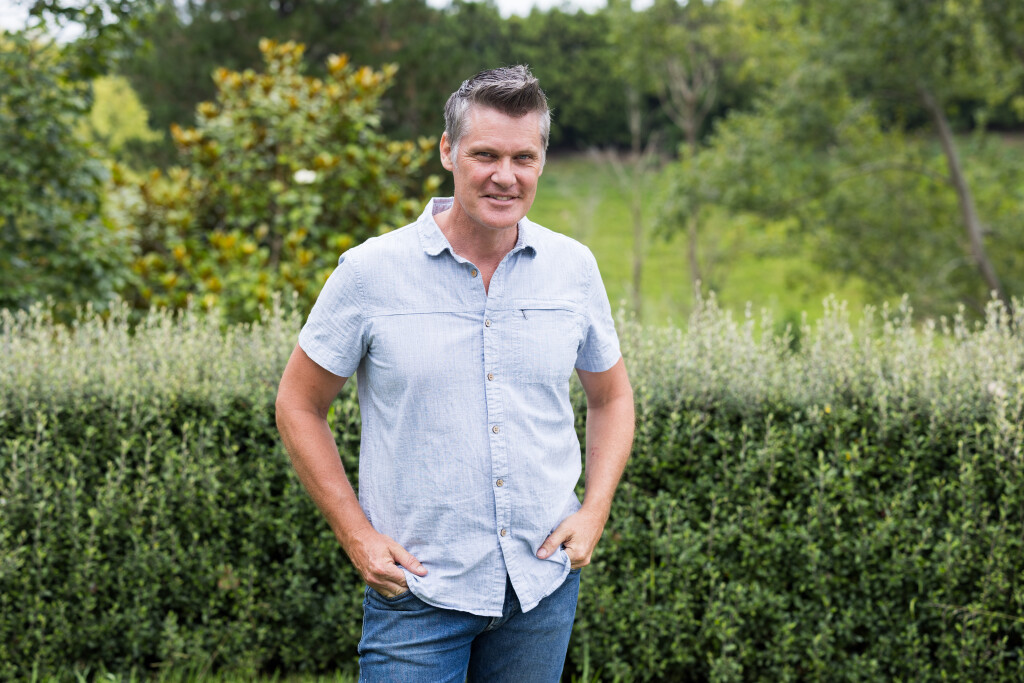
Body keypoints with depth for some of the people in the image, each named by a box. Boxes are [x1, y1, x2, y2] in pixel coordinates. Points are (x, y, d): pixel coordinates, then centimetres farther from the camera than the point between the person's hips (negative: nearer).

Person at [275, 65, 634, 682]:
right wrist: (356, 535, -6)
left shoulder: (573, 267, 2)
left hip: (545, 581, 3)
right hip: (418, 586, -3)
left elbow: (612, 396, 16)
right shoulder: (371, 273, -7)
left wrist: (594, 512, 2)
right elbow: (299, 405, 1)